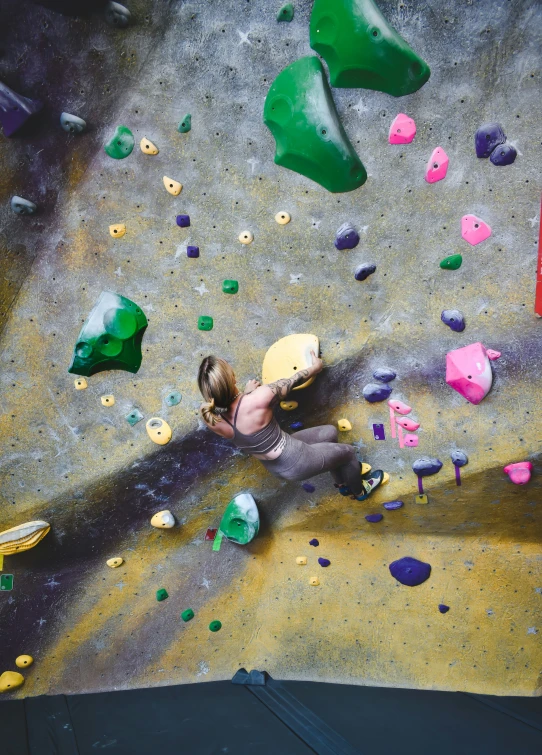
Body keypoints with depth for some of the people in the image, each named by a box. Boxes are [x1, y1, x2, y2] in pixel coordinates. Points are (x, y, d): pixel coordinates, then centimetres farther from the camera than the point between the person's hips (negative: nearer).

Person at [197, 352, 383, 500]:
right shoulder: (257, 399, -37)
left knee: (329, 432, 28)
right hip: (295, 463, -7)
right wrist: (314, 368, 2)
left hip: (275, 467, 7)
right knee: (348, 451, 22)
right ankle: (359, 490, 52)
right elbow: (290, 382, -17)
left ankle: (342, 483, 49)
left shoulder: (210, 415, -20)